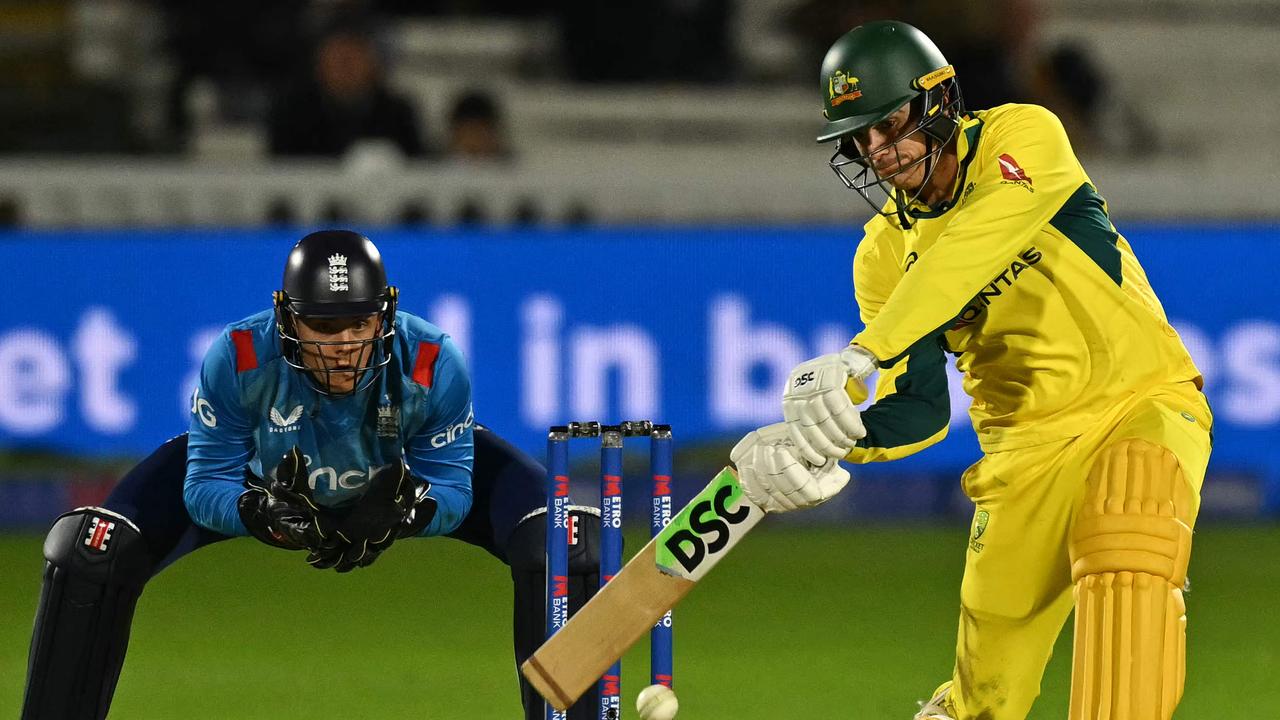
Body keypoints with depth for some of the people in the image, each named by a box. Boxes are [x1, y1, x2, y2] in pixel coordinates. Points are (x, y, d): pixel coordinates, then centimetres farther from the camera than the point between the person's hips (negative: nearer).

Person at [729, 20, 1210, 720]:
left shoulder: (1022, 138, -10)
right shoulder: (884, 254, 4)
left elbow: (970, 253, -28)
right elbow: (918, 409, 1)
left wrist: (861, 356, -38)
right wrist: (829, 437, -21)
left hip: (1143, 405, -4)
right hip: (1026, 441, 4)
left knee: (1125, 558, -33)